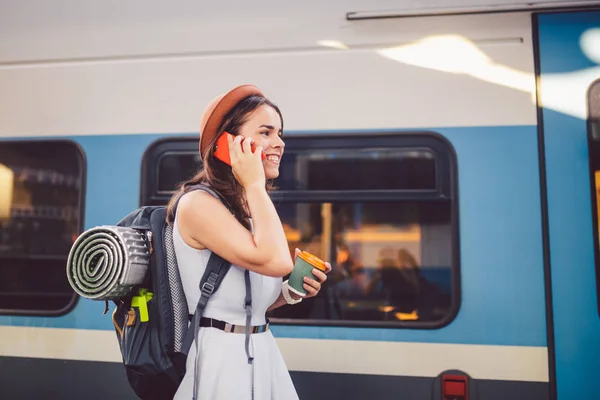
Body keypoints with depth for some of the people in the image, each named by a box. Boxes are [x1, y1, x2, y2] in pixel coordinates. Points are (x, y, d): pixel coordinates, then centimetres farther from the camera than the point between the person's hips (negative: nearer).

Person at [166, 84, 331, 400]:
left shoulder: (251, 208, 8)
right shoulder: (198, 203, -18)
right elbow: (275, 262, -30)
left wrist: (291, 292, -4)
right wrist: (255, 185, -21)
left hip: (261, 353, 8)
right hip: (221, 358, -8)